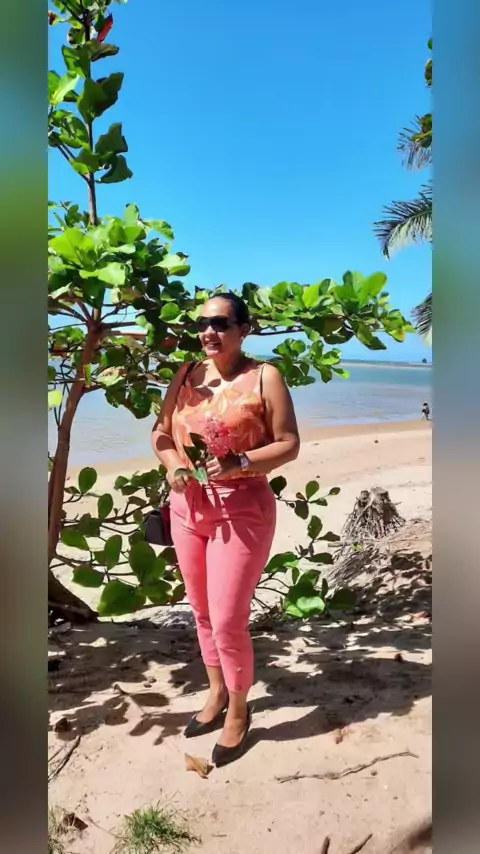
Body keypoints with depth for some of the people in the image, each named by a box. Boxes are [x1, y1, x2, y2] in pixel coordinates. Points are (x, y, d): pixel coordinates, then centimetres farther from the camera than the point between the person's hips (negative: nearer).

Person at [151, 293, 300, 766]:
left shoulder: (264, 376, -8)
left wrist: (240, 462, -24)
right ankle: (216, 695, 39)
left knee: (228, 620, -3)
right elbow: (160, 432, 12)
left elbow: (289, 444, -9)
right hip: (187, 506, 6)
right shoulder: (186, 375, 7)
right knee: (202, 611, 17)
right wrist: (172, 466, -8)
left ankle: (238, 710, 24)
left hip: (243, 509, -5)